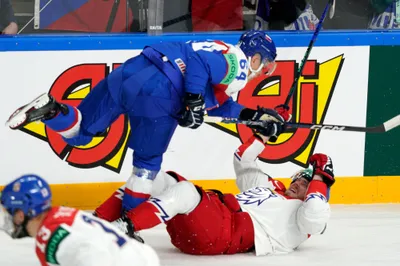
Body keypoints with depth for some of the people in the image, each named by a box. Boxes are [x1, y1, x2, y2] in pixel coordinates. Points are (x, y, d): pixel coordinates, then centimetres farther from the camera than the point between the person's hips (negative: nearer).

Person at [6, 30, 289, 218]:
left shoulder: (220, 51, 32)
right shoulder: (238, 65, 3)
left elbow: (215, 102, 34)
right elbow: (199, 62, -15)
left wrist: (253, 114, 33)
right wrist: (194, 101, -18)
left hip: (130, 72, 8)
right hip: (156, 94, -8)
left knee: (80, 132, 11)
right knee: (148, 162, 10)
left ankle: (52, 110, -15)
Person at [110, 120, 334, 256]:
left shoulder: (304, 213, 12)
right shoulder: (270, 188, 37)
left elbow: (316, 217, -13)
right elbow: (243, 162, 44)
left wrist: (319, 178, -2)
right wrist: (264, 133, 34)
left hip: (227, 233, -9)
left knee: (185, 191, -32)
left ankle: (123, 228, -45)